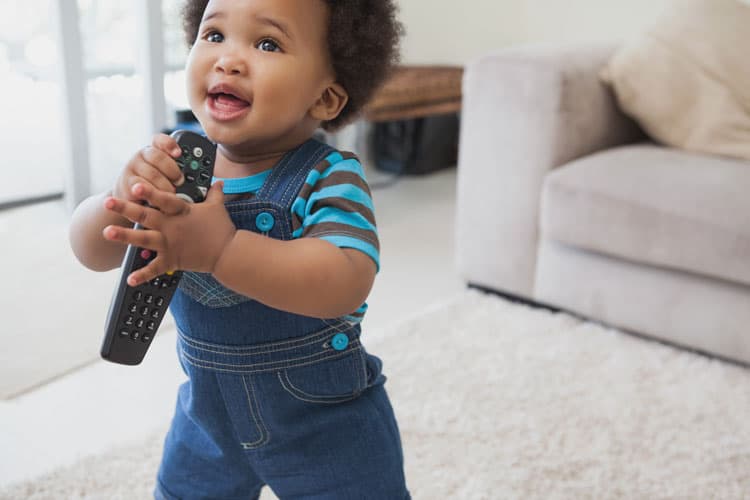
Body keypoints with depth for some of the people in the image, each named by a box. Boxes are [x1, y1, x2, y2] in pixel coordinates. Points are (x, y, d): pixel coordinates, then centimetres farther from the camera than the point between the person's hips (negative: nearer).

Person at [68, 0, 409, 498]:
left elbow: (347, 284, -38)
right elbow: (93, 251, -10)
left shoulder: (330, 177, -23)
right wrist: (122, 199, -32)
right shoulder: (178, 161, -9)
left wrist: (221, 249, -49)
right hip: (210, 409, 5)